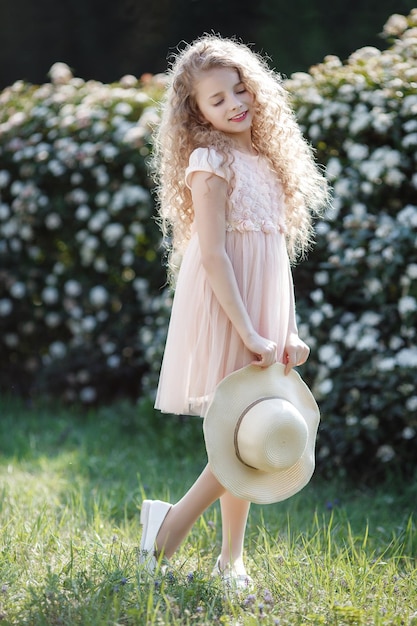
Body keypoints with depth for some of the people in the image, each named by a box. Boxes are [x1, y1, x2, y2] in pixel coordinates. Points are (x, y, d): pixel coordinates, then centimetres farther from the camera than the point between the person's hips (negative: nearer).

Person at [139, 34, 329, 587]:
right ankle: (172, 523, 4)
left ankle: (231, 559, 19)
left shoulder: (266, 160, 13)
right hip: (226, 318, -8)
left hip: (263, 319, 8)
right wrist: (248, 333, -21)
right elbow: (212, 254, -17)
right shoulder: (212, 162, -11)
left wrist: (289, 332, 12)